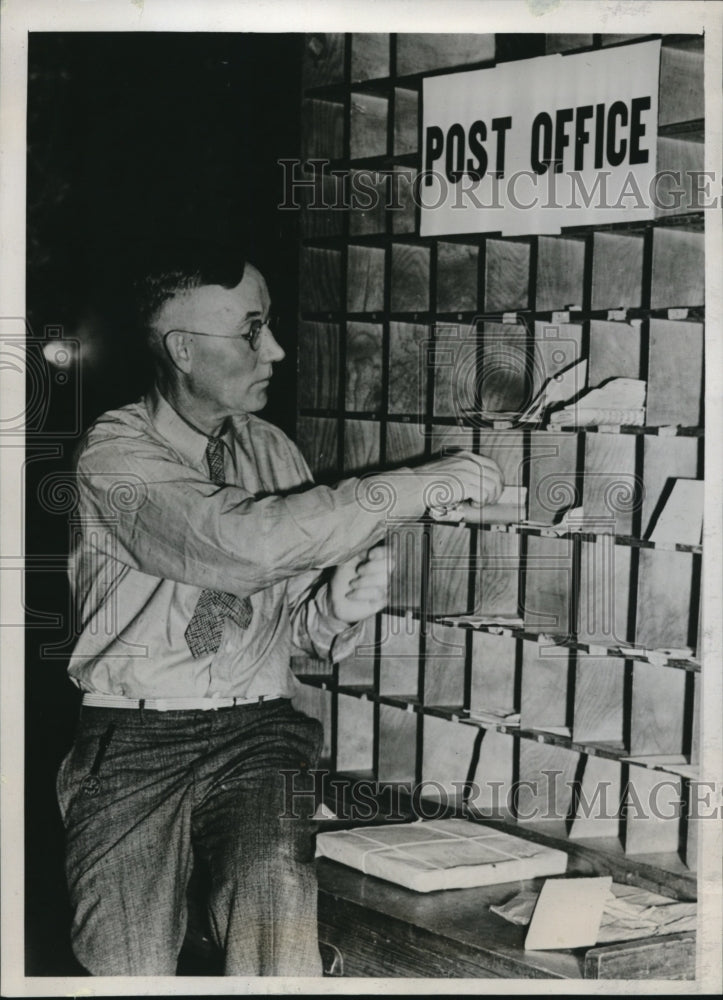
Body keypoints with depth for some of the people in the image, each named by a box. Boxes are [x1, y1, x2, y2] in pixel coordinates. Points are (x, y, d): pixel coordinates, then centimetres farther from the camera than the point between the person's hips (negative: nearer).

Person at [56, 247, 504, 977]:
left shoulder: (271, 451, 11)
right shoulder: (115, 454, -7)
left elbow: (297, 627, 11)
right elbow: (246, 545, -25)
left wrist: (339, 605, -13)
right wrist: (414, 487, -23)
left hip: (258, 731, 3)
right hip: (133, 740, -3)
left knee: (277, 900, -28)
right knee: (130, 963, -21)